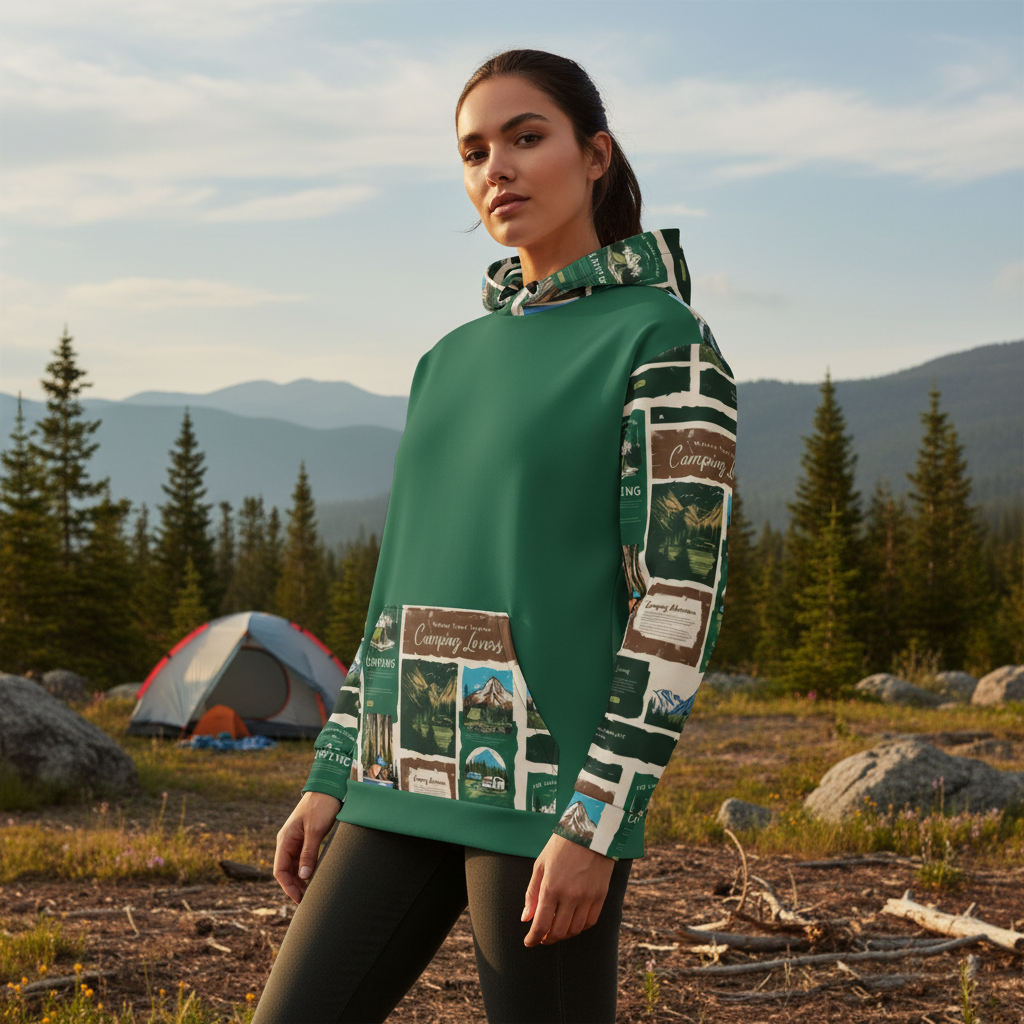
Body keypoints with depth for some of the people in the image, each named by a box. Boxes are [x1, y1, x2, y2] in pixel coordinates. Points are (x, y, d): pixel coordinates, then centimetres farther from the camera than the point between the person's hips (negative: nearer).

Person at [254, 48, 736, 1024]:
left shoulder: (666, 341, -6)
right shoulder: (456, 360, 16)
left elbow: (681, 599, -12)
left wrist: (597, 822, -18)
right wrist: (332, 778, 14)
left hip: (552, 775, -7)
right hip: (418, 777, 7)